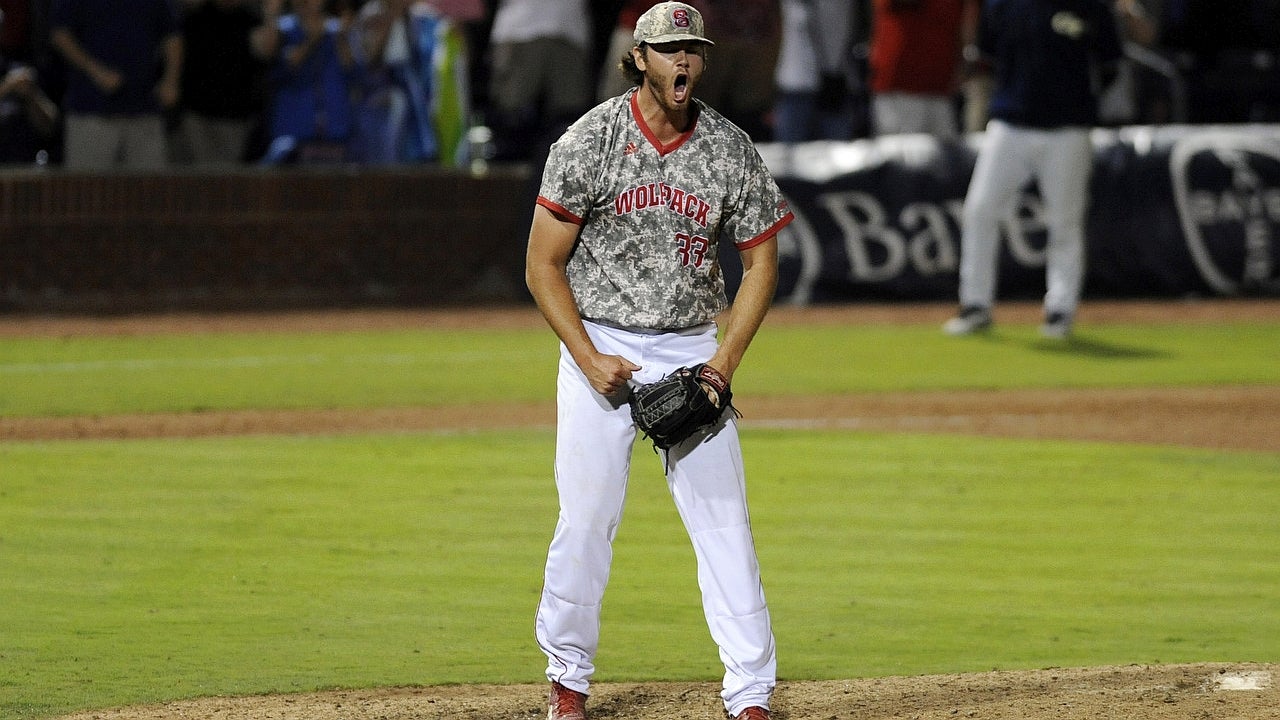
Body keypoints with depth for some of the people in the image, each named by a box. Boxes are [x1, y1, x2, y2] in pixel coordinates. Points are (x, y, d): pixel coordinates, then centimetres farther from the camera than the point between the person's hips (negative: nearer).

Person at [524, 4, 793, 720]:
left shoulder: (731, 150, -3)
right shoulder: (589, 142, -8)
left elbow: (761, 262, 6)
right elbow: (544, 266, -4)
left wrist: (723, 365, -5)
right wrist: (591, 362, -13)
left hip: (693, 350, 2)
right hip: (599, 344, -2)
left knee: (724, 521, -4)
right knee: (587, 520, -3)